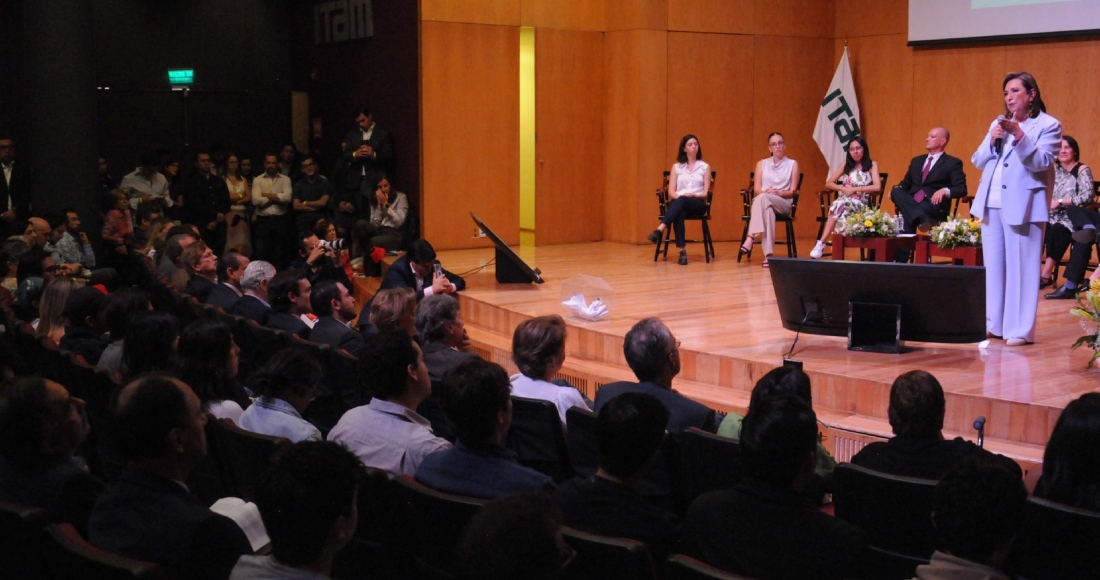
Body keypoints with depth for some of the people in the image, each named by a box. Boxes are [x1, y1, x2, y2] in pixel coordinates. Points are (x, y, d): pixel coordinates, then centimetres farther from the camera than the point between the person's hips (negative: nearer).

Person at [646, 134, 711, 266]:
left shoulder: (705, 167, 12)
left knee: (681, 201, -38)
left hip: (698, 204, -1)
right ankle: (682, 251, -46)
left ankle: (659, 230, -52)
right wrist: (679, 196, -16)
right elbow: (671, 192, 6)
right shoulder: (677, 167, 14)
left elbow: (706, 193, 5)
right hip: (679, 203, 1)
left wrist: (693, 195, -15)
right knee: (679, 213, -39)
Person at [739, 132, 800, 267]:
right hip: (765, 203, 1)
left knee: (762, 198, -37)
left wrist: (779, 193, -17)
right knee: (768, 210, -39)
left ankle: (751, 238, -46)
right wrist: (766, 191, -16)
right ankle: (768, 254, -49)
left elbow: (792, 192, 4)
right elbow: (756, 189, 7)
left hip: (783, 204, -1)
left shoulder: (793, 164, 13)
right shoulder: (761, 163, 18)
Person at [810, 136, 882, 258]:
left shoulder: (872, 164, 8)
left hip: (861, 204, -3)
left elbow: (877, 187, -7)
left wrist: (854, 189, -12)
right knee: (839, 204, -35)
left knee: (839, 204, -36)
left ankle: (821, 243, -41)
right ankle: (821, 243, -43)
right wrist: (843, 188, -5)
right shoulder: (846, 164, 18)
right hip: (844, 202, 3)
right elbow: (828, 184, 15)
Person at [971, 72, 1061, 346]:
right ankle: (993, 323, 15)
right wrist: (991, 140, -5)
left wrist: (1019, 136, -25)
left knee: (1020, 267, -7)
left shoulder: (1049, 125, -1)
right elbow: (978, 162, 13)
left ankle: (1020, 329, -5)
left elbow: (1042, 162, -14)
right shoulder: (998, 123, 17)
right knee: (993, 265, 8)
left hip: (1022, 204, -6)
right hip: (991, 203, 6)